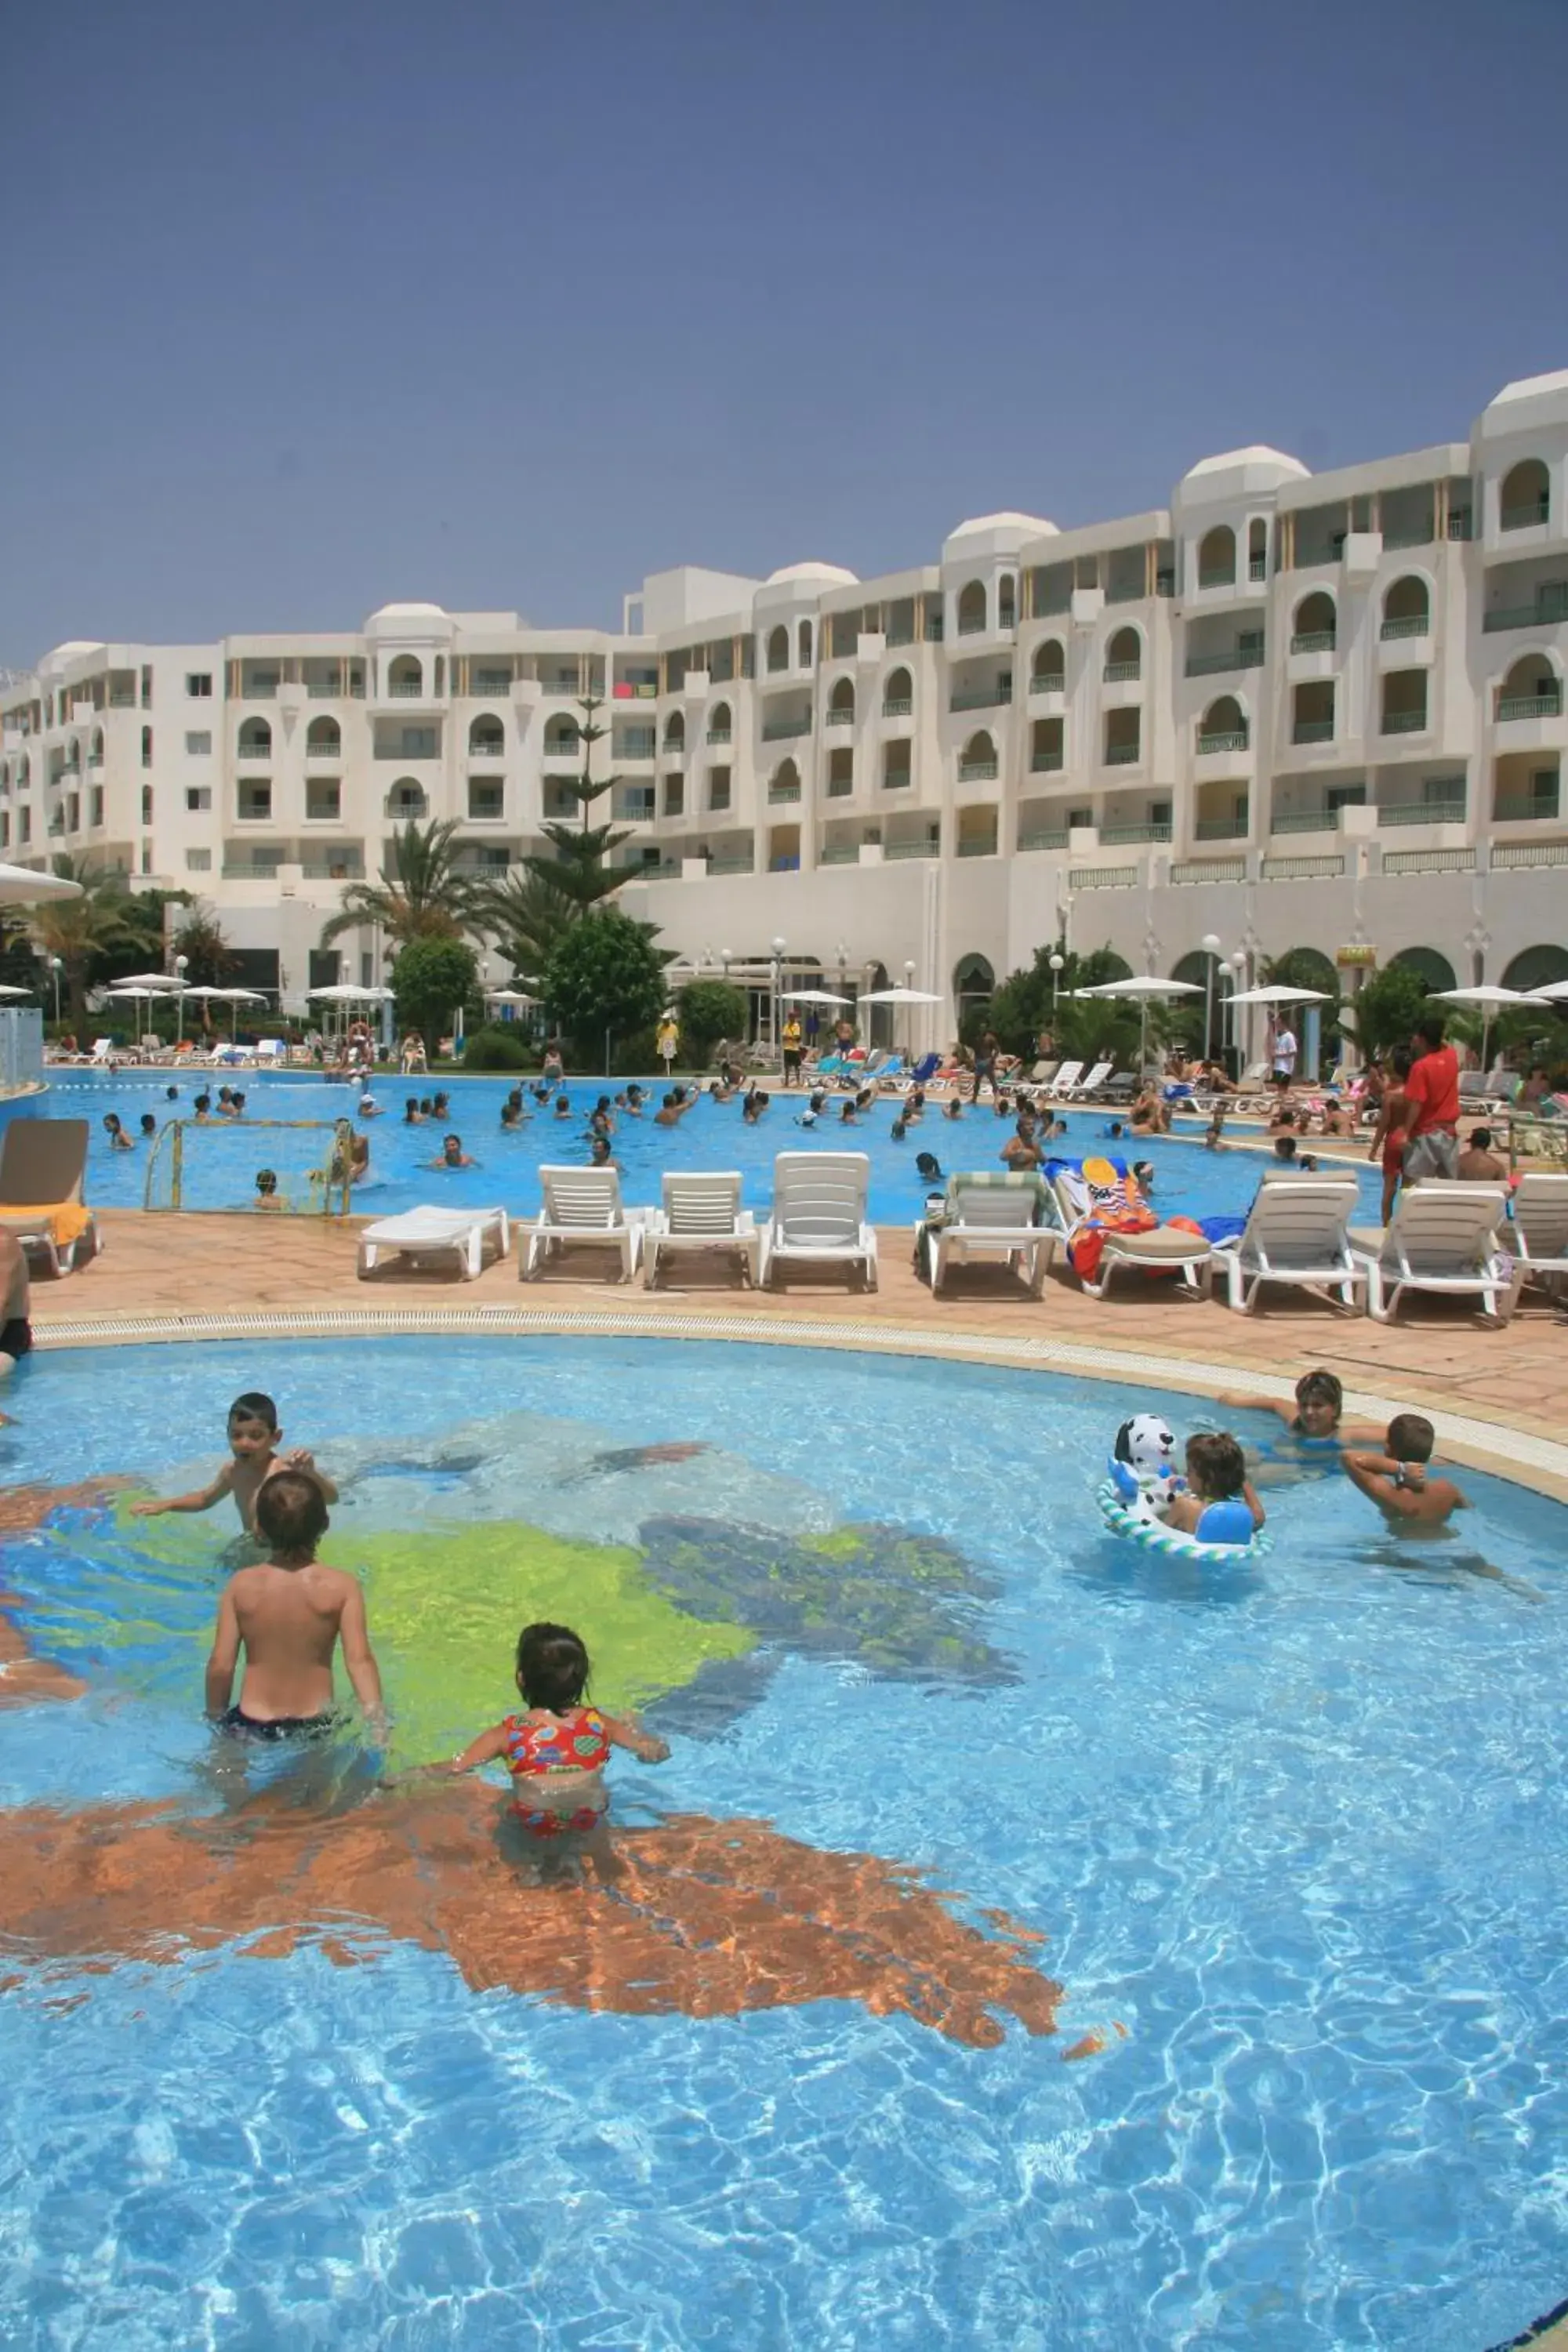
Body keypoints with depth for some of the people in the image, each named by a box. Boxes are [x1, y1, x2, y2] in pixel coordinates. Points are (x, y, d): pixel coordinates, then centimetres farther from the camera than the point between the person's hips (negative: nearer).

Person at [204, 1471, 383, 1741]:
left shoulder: (241, 1586, -7)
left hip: (252, 1722, 1)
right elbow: (359, 1660, -16)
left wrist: (216, 1717, 9)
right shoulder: (341, 1586, -9)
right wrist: (377, 1721, -15)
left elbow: (220, 1665, -6)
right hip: (315, 1724, -1)